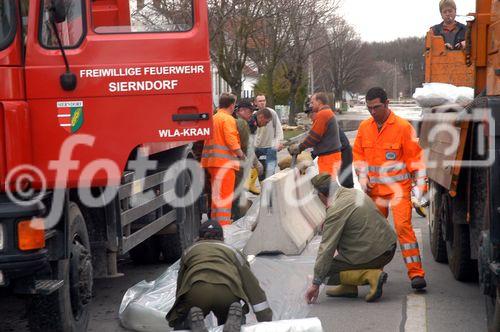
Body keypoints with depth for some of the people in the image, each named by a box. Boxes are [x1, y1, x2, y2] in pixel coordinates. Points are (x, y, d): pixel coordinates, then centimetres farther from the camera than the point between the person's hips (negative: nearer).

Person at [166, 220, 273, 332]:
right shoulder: (232, 251, 33)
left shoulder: (189, 251, 36)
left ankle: (193, 318, -14)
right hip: (228, 291, 1)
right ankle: (234, 316, -9)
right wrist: (267, 322, 26)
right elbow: (253, 286, 26)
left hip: (195, 290, 0)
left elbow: (180, 286, 40)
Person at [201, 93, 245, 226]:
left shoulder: (212, 118, 15)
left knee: (216, 192, 16)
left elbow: (208, 140, 16)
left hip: (211, 160, 8)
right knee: (226, 193, -5)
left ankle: (215, 220, 21)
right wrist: (241, 155, -7)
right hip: (225, 160, -8)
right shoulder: (228, 119, -9)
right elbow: (231, 140, -17)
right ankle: (223, 222, -8)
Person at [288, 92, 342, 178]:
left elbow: (314, 136, -14)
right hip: (333, 154, 10)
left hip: (328, 157, -10)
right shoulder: (329, 113, 19)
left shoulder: (322, 114, -13)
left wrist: (299, 148, -4)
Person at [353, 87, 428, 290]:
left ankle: (416, 273, -15)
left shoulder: (403, 127, -7)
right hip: (374, 188, 5)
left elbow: (414, 156, -4)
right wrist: (363, 177, 5)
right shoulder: (364, 127, 7)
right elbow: (358, 153, 17)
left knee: (403, 226, -15)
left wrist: (420, 184, -6)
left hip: (398, 187, -5)